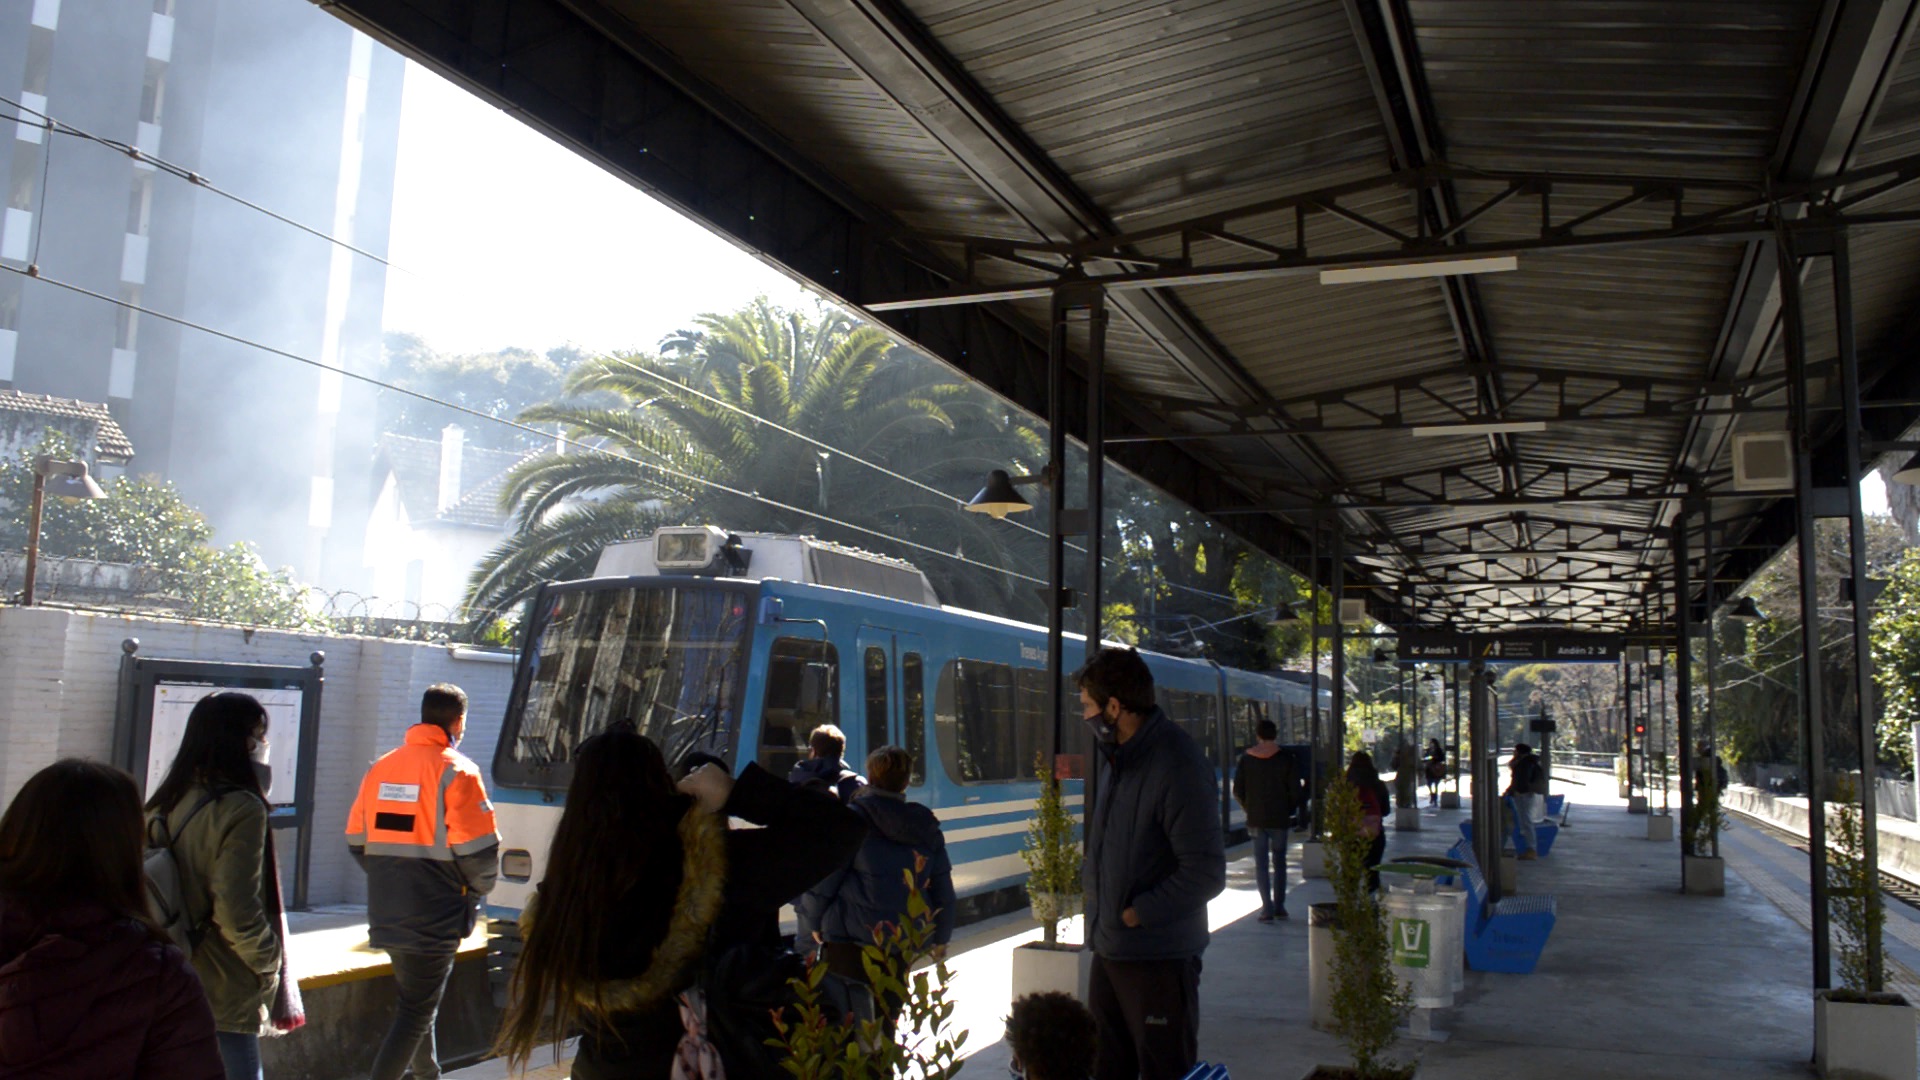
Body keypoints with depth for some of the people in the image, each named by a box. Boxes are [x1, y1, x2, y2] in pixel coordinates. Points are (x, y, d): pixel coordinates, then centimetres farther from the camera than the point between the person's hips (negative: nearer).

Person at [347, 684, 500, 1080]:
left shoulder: (381, 767, 6)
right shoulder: (456, 770, -13)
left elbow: (356, 839, 11)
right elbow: (478, 849, -17)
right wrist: (474, 890, 2)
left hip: (386, 914, 7)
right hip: (435, 918, -7)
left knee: (416, 1001, 23)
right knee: (417, 1011, 2)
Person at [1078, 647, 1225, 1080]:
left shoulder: (1177, 765, -20)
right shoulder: (1117, 756, 7)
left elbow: (1205, 873, -22)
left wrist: (1138, 914, -17)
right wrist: (1095, 892, 6)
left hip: (1158, 958, -9)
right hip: (1109, 947, 9)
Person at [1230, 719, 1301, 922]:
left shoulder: (1246, 759, -2)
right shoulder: (1285, 759, -6)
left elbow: (1238, 792, -1)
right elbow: (1296, 791, -6)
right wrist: (1288, 811, 9)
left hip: (1256, 819, 0)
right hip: (1279, 820, 0)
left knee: (1261, 864, 3)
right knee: (1279, 863, 13)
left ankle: (1267, 909, -3)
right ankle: (1279, 907, 15)